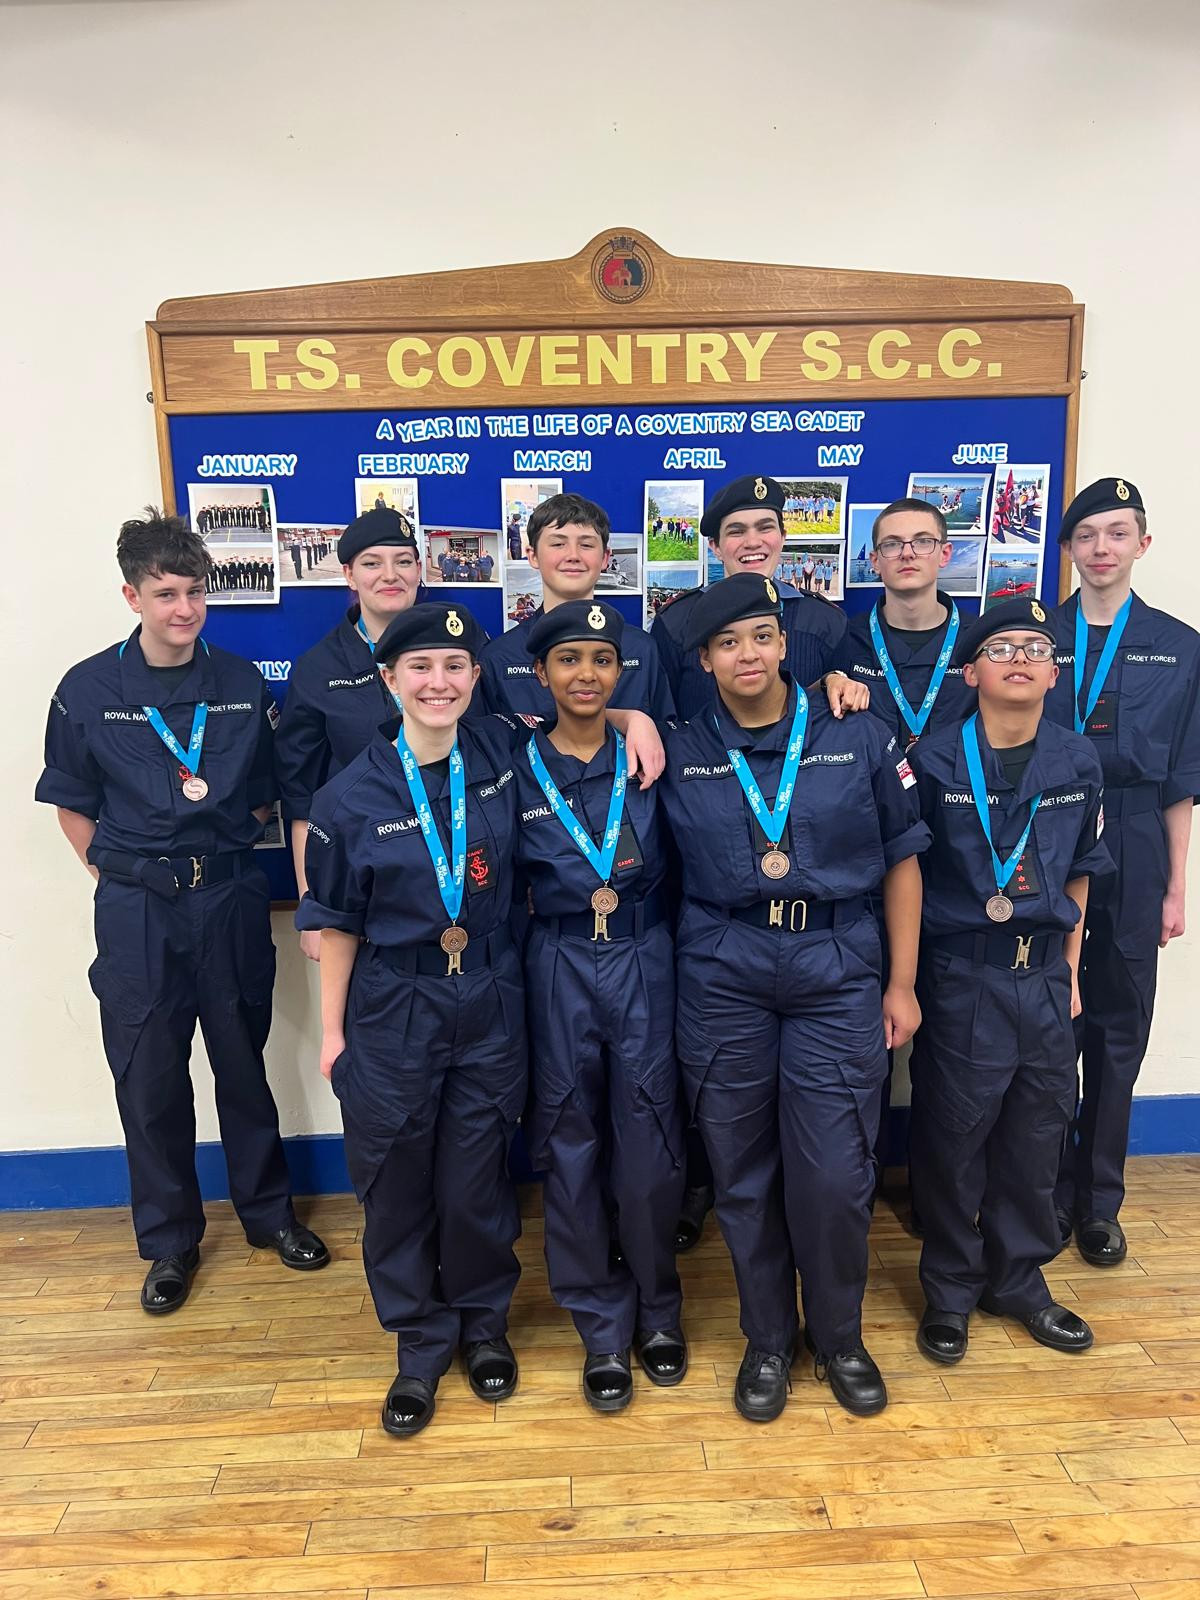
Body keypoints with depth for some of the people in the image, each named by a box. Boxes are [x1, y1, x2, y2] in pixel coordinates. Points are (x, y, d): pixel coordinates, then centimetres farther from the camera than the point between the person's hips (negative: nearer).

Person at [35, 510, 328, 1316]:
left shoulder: (244, 685, 1)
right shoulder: (89, 690, -3)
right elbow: (72, 804, 5)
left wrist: (226, 852, 1)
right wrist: (120, 873, -2)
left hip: (232, 899, 1)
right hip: (136, 911, 0)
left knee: (245, 1064, 13)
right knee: (150, 1079, 9)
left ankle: (269, 1210, 33)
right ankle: (170, 1241, 29)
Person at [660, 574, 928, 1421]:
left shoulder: (859, 738, 1)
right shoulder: (679, 756, 2)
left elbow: (902, 860, 4)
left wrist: (901, 984, 4)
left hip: (837, 974, 0)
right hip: (723, 980, 1)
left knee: (836, 1175, 2)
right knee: (744, 1175, 11)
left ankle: (840, 1337, 31)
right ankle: (767, 1341, 34)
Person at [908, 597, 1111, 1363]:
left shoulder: (1078, 762, 3)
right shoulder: (934, 761, -9)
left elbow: (1079, 873, 12)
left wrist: (1071, 968, 8)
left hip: (1045, 976, 4)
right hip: (961, 976, -4)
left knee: (1036, 1136, 15)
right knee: (953, 1138, 8)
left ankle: (1019, 1280, 37)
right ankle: (950, 1289, 29)